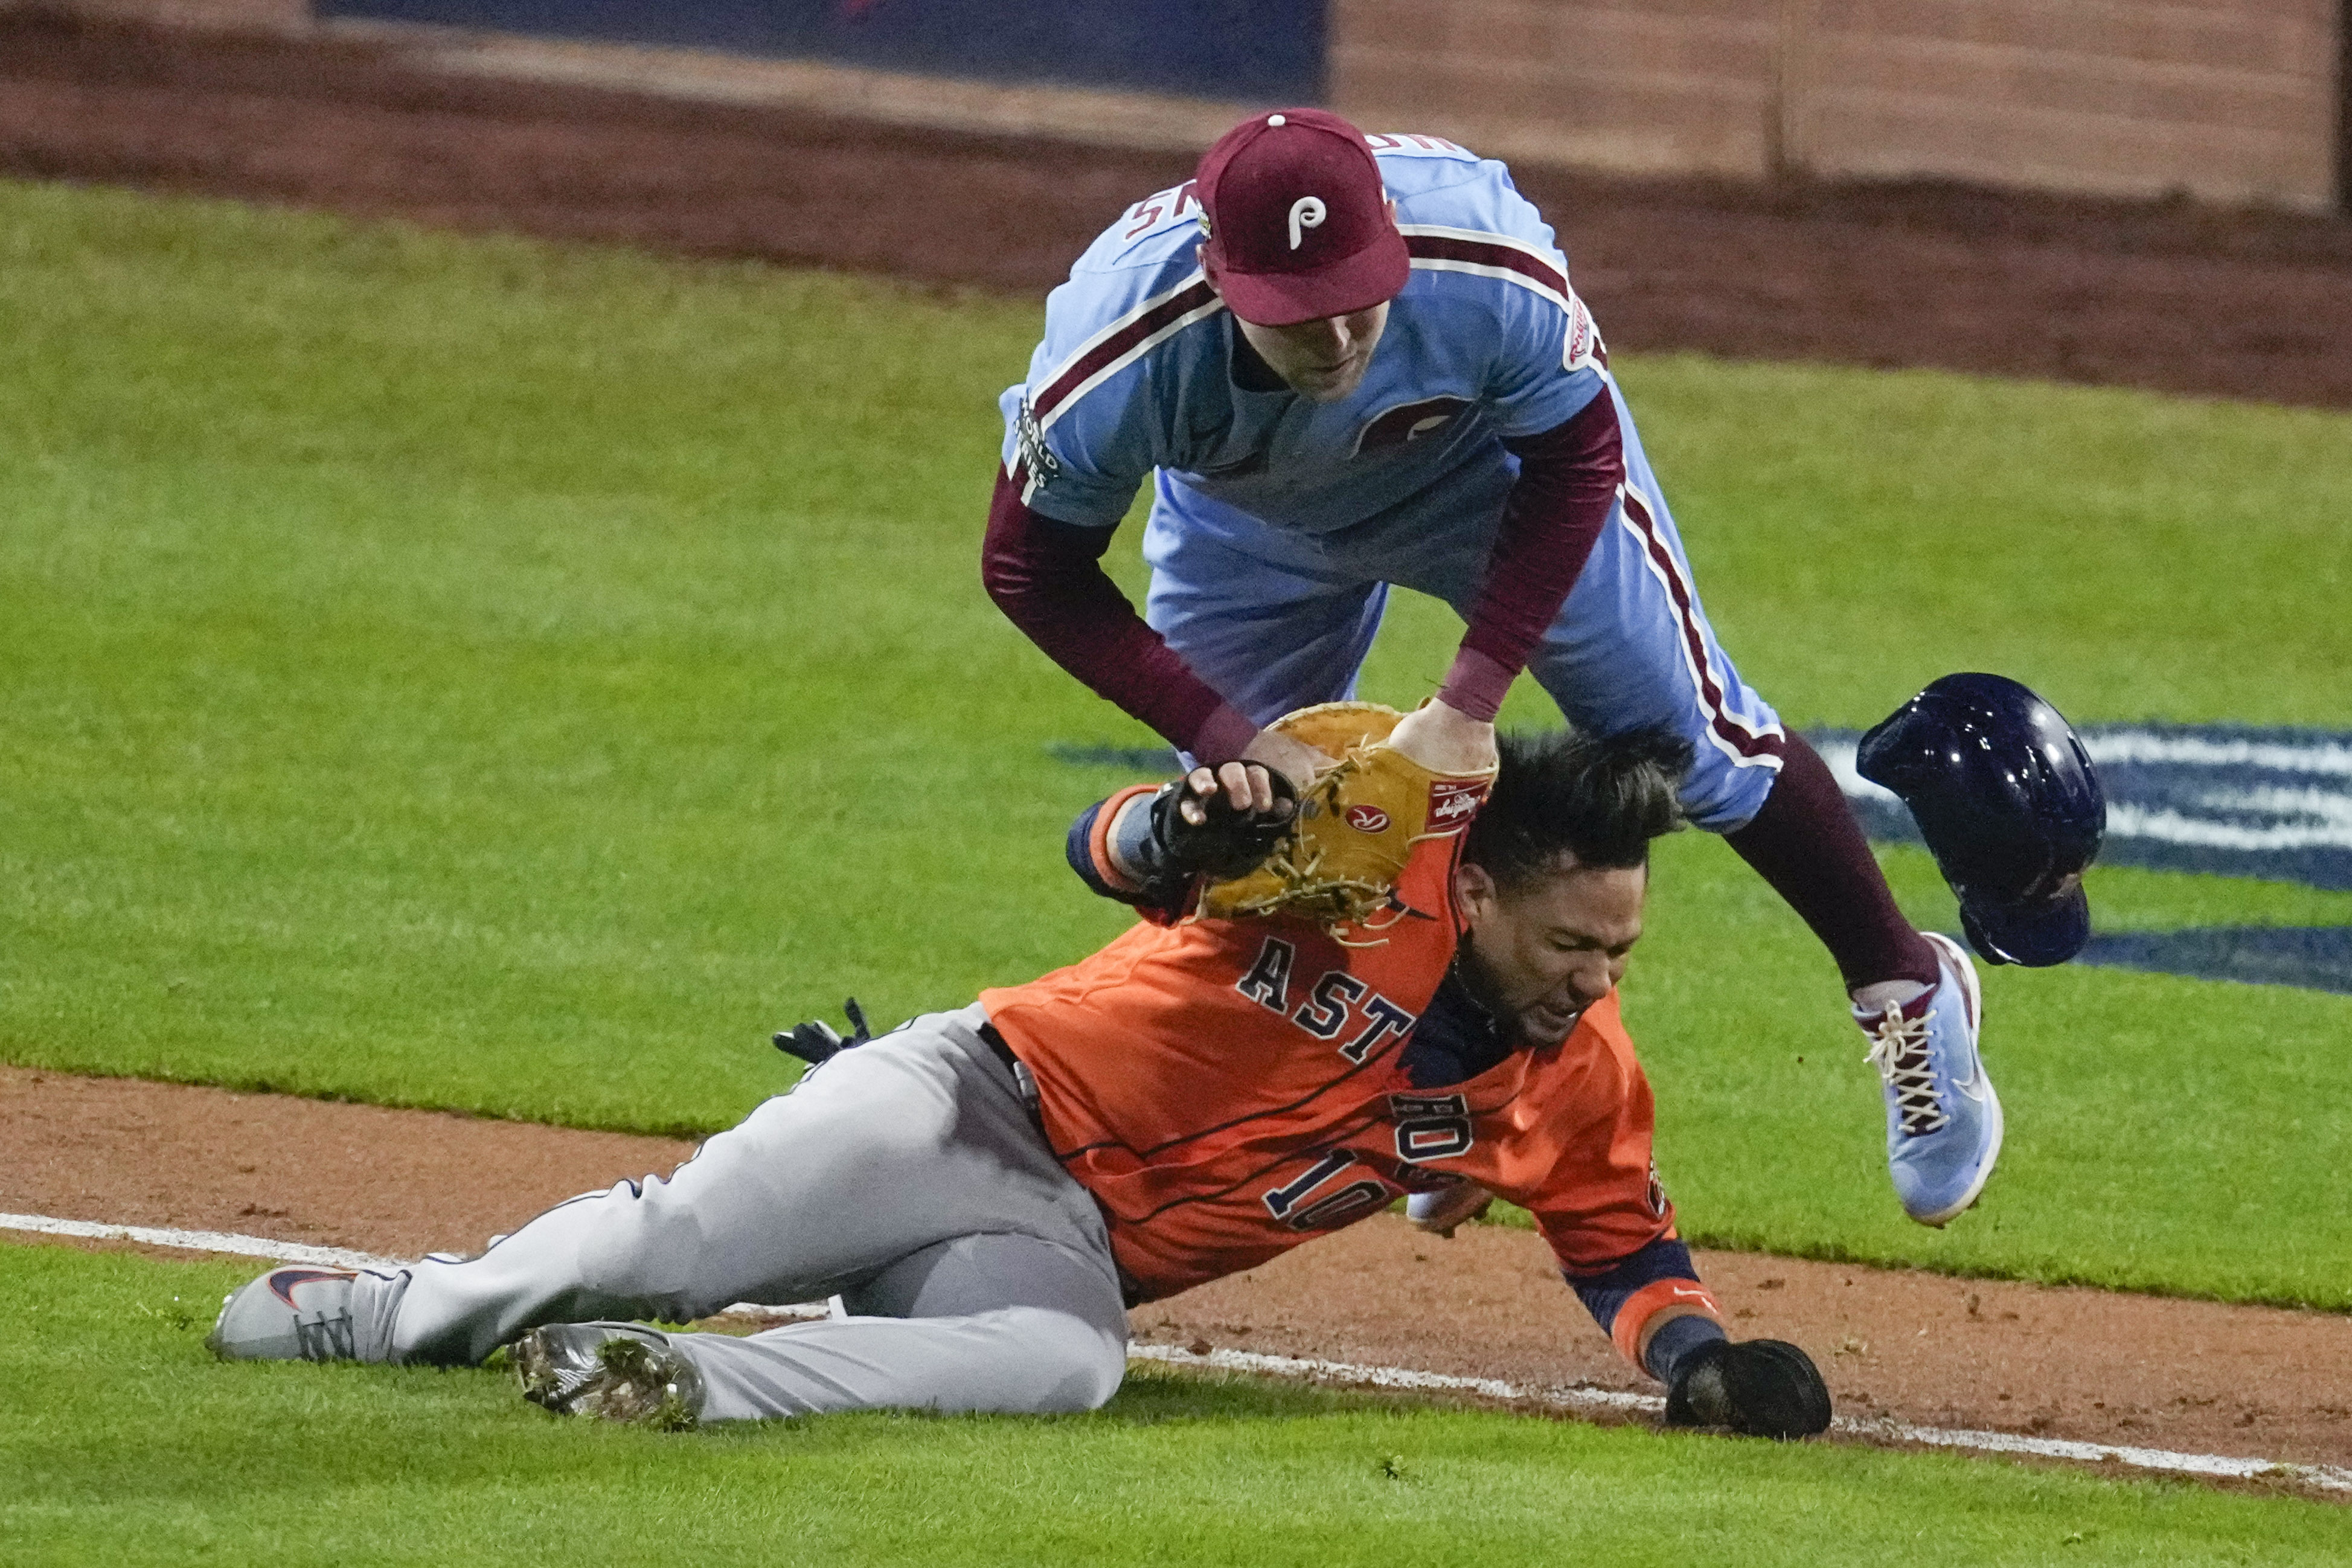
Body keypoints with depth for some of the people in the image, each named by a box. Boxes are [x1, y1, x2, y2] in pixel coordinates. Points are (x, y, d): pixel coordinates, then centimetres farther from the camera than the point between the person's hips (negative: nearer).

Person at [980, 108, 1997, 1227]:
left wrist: (1470, 699, -29)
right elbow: (1034, 570, -25)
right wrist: (1230, 740, -32)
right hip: (1252, 526, 1)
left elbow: (1574, 467, -23)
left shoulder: (1492, 281, -42)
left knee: (1693, 739, 3)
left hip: (1500, 453, -1)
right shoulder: (1117, 361, -42)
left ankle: (1907, 995, 25)